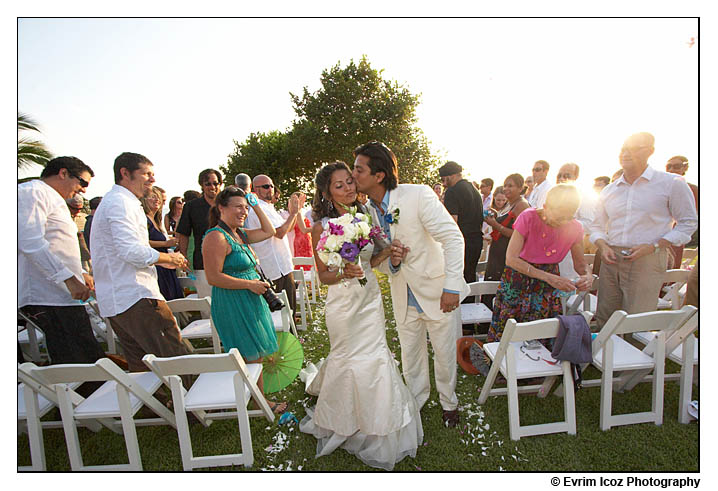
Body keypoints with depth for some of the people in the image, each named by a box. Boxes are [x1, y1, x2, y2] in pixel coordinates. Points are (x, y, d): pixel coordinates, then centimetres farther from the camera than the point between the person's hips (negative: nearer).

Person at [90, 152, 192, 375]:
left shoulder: (113, 201, 24)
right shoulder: (121, 202, -11)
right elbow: (132, 251, -23)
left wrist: (164, 261, 19)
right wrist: (169, 258, -8)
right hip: (135, 297, -11)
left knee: (140, 366, 16)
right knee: (177, 358, -9)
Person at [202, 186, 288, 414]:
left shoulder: (240, 234, 10)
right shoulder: (216, 237, -18)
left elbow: (269, 231, 18)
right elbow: (213, 277, -23)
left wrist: (256, 205, 10)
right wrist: (250, 284, -19)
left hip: (249, 301, 9)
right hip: (233, 305, -9)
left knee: (254, 354, 17)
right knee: (252, 355, 2)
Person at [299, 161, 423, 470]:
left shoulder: (364, 216, 1)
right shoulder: (322, 227, -13)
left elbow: (371, 261, 9)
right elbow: (323, 275, -8)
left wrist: (387, 251, -10)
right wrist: (344, 273, -28)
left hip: (370, 297, 5)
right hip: (343, 302, -4)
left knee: (376, 356, 12)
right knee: (349, 360, 8)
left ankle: (379, 428, 40)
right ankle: (347, 424, 38)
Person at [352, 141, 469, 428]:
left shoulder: (418, 195, -22)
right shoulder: (367, 210, -5)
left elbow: (453, 238, -20)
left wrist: (451, 286, -23)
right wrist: (390, 262, -18)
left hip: (435, 289, -4)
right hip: (403, 294, 4)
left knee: (444, 351, 13)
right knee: (410, 351, 19)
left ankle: (448, 402, 41)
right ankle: (416, 398, 45)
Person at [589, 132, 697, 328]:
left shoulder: (671, 183, 0)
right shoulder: (609, 190, 12)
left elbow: (688, 223, 1)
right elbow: (597, 226, 17)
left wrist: (652, 246, -12)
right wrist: (602, 246, -4)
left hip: (647, 261, -4)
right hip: (611, 259, 4)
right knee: (603, 320, 10)